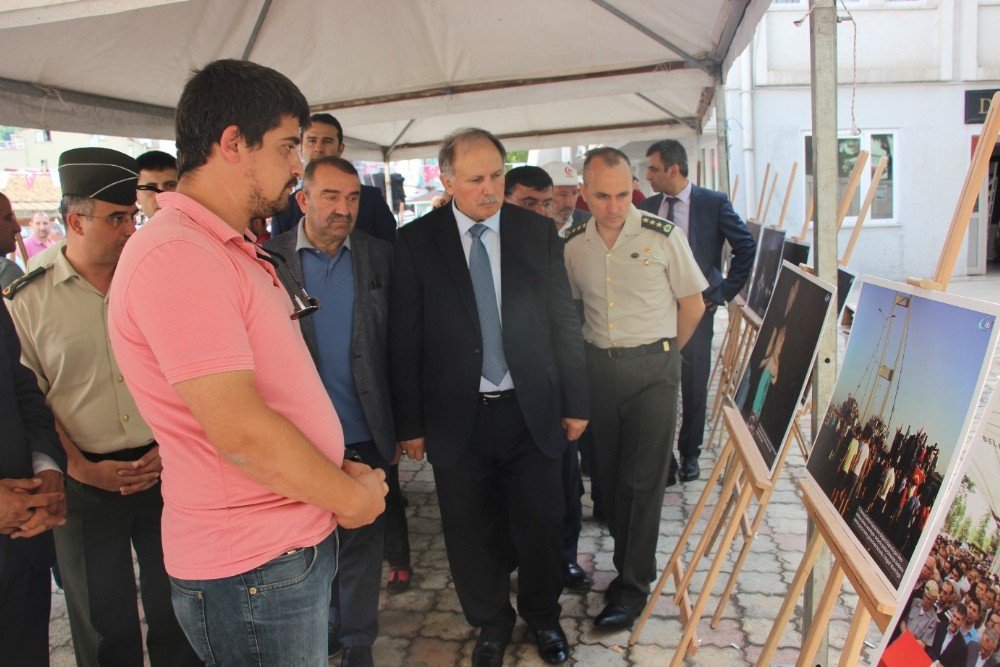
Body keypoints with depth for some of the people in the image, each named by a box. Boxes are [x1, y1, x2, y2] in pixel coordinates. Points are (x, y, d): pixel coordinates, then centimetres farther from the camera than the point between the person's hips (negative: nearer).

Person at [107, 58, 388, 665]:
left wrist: (338, 473, 5)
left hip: (299, 539, 9)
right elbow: (241, 431, -26)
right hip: (253, 569, -9)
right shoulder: (177, 255, -21)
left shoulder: (233, 250, 13)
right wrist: (349, 496, -12)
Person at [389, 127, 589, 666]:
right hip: (457, 418, -1)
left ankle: (543, 616, 41)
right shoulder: (415, 241, -4)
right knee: (472, 535, 13)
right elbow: (404, 339, -3)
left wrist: (575, 403, 4)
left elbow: (564, 321, 4)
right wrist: (410, 424, -3)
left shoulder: (538, 231, 1)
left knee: (541, 527, 14)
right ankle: (491, 623, 39)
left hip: (531, 413, 1)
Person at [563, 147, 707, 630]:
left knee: (644, 479, 0)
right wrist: (599, 347, 12)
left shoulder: (664, 236, -9)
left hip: (652, 368, -3)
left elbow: (692, 304, 1)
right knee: (610, 474, 12)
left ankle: (634, 587, 12)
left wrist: (662, 352, 10)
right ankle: (627, 563, 32)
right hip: (597, 368, 4)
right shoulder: (572, 245, 1)